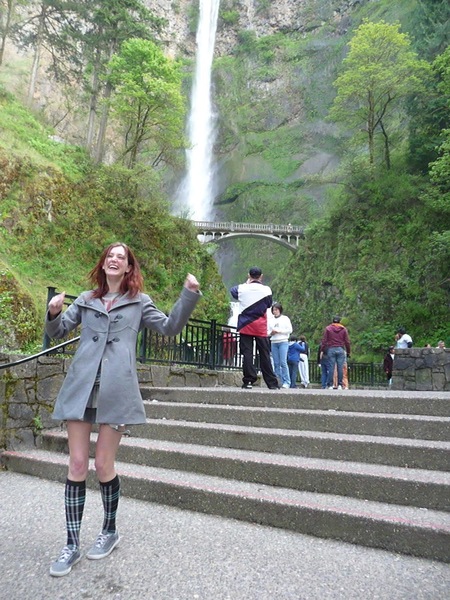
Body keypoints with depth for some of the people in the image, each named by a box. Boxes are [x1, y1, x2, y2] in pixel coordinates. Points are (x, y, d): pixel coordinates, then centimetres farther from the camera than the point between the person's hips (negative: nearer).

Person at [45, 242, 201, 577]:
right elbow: (58, 331, 17)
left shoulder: (139, 302, 10)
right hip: (81, 387, 3)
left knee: (104, 465, 3)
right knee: (77, 465, 3)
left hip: (115, 390, -2)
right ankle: (72, 545, 16)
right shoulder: (86, 300, 16)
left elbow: (170, 327, 4)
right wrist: (53, 313, -6)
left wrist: (189, 296, -7)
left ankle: (110, 532, 27)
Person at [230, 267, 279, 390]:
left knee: (247, 353, 1)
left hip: (245, 326, -1)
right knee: (265, 355, 6)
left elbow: (232, 290, 18)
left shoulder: (242, 288, -3)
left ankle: (248, 381, -4)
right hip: (261, 328, 1)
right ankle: (272, 383, 9)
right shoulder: (266, 290, -3)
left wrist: (246, 284, 22)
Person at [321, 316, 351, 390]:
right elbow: (347, 342, 7)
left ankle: (330, 385, -2)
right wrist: (348, 352, 13)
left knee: (331, 368, -1)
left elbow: (324, 340, 1)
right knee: (340, 368, 1)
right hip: (340, 349, 0)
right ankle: (339, 385, 1)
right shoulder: (344, 329, 8)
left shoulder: (328, 328, 6)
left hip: (331, 349, 0)